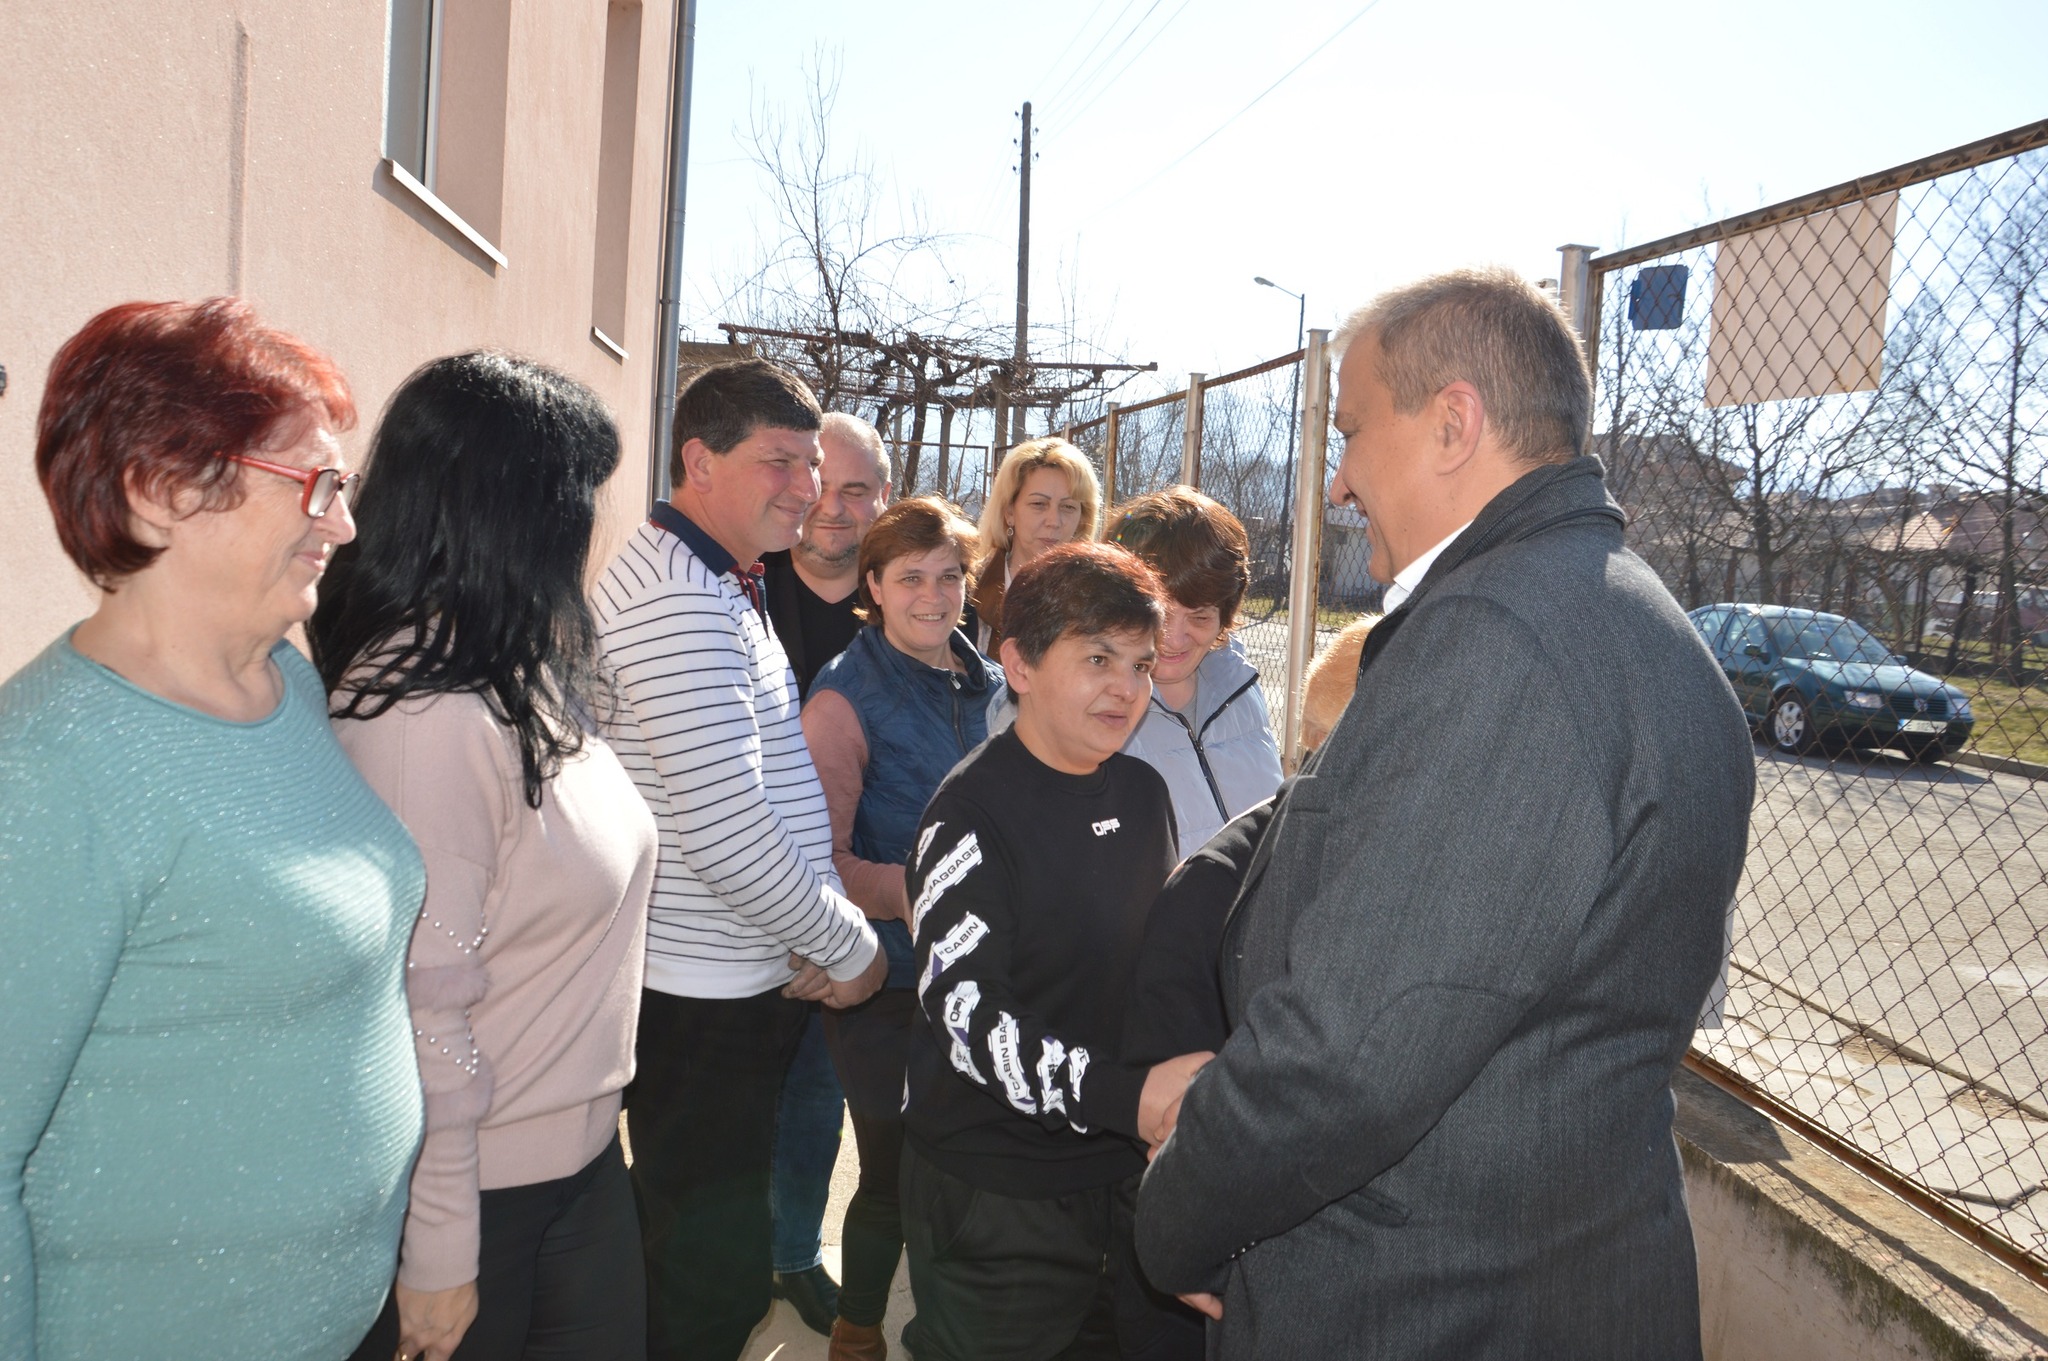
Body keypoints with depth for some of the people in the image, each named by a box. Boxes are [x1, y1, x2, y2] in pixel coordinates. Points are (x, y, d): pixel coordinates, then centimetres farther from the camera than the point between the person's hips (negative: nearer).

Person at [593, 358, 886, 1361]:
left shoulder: (722, 585, 13)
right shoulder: (677, 594, -20)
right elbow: (726, 829, -26)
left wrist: (814, 942, 7)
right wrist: (850, 945, -13)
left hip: (743, 982, 10)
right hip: (704, 1002, -10)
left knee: (692, 1254, 24)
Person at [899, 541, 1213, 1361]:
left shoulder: (1142, 792, 6)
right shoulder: (973, 810, -17)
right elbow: (964, 1013, -24)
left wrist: (1177, 1091, 9)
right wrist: (1125, 1095, -32)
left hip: (1122, 1168, 7)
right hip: (992, 1196, -6)